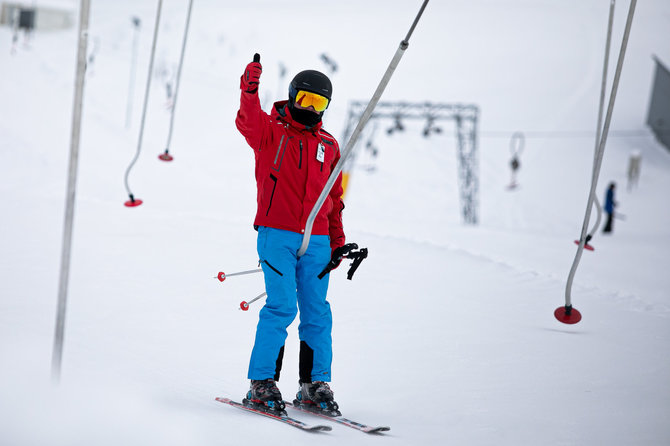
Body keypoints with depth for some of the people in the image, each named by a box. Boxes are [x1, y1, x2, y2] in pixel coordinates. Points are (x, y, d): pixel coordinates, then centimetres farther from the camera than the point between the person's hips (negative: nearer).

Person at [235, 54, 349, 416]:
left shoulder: (328, 145, 17)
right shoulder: (271, 131, 4)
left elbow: (335, 199, 22)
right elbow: (247, 123, -20)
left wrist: (337, 242, 18)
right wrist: (250, 90, -38)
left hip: (316, 240, 4)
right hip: (276, 234, -4)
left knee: (317, 313, 3)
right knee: (281, 306, -12)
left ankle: (315, 384, 11)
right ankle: (262, 383, -5)